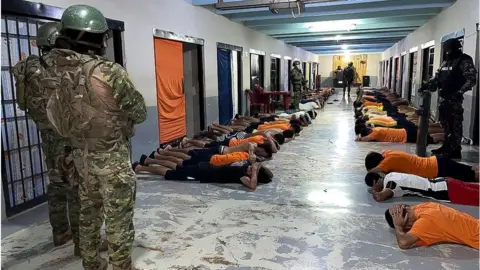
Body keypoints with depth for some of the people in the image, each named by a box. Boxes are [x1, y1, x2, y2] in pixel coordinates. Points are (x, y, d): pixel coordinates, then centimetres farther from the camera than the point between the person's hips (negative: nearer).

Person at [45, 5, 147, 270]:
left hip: (82, 156, 7)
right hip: (112, 157, -7)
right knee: (118, 218, 6)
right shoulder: (110, 72, -23)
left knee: (89, 213, 21)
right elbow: (139, 112, -11)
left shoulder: (57, 73, -3)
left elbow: (56, 116, 6)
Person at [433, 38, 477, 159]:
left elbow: (471, 80, -13)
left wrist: (460, 92, -21)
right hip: (444, 97, 8)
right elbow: (440, 78, 23)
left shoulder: (464, 61, -7)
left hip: (454, 98, -8)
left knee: (455, 124, -5)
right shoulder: (446, 62, 16)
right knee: (445, 122, 15)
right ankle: (446, 146, 26)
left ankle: (456, 150, 1)